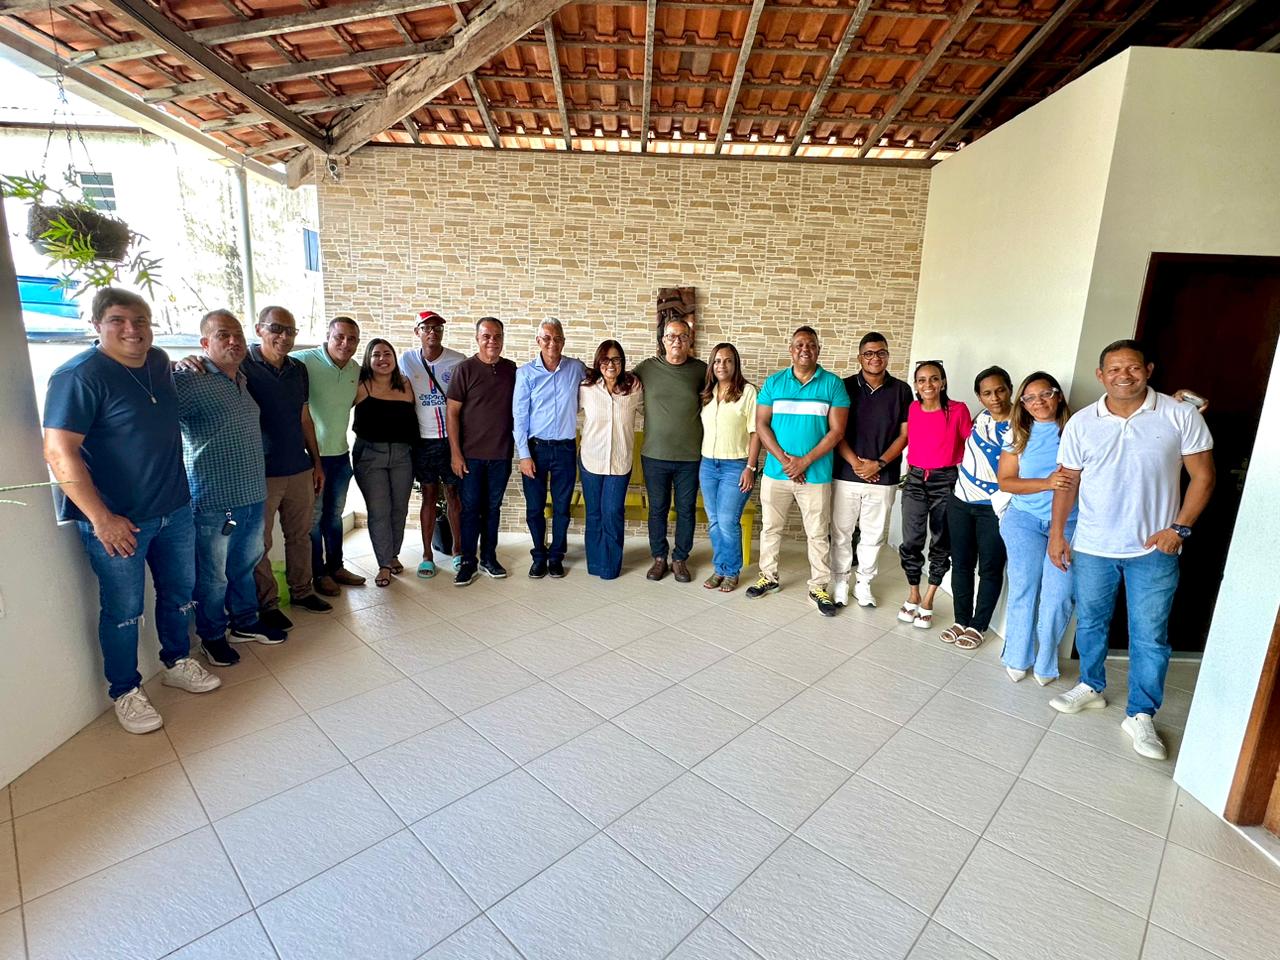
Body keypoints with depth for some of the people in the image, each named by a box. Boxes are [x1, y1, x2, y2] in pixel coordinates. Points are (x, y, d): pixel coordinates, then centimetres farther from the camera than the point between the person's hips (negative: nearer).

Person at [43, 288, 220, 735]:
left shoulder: (158, 361, 3)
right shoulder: (80, 375, -17)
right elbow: (59, 452, -21)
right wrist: (102, 519, -22)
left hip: (175, 509, 6)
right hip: (117, 521, -6)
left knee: (180, 593, 19)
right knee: (124, 611, 8)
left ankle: (177, 663, 39)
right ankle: (125, 692, 27)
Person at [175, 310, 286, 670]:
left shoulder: (242, 380, 11)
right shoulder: (188, 381, -14)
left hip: (252, 495, 7)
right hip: (213, 501, -7)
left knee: (245, 566, 22)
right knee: (213, 576, 9)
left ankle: (245, 623, 38)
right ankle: (212, 636, 28)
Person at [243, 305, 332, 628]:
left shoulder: (299, 369, 9)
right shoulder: (243, 366, -8)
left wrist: (316, 462, 15)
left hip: (300, 469, 6)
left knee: (300, 534, 15)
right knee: (260, 542, 6)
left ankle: (302, 591, 30)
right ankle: (267, 605, 19)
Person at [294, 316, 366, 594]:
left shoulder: (357, 370, 4)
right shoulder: (304, 361, -17)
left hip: (341, 454, 6)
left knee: (334, 515, 18)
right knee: (314, 517, 7)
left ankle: (335, 566, 33)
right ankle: (318, 573, 22)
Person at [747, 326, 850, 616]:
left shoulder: (833, 384, -2)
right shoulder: (773, 382, 3)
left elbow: (836, 430, -6)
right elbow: (761, 424, -1)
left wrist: (804, 461, -13)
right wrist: (784, 459, -12)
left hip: (816, 474, -1)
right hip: (776, 471, 2)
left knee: (818, 534, 7)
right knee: (771, 527, 13)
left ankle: (819, 587, 21)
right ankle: (768, 577, 30)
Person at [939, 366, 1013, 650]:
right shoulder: (980, 417, 5)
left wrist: (1003, 503, -16)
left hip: (994, 507, -5)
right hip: (961, 501, 5)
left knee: (990, 568, 7)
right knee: (961, 563, 11)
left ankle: (978, 626, 20)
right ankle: (961, 620, 24)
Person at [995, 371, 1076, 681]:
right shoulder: (1017, 435, 5)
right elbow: (1005, 481, 0)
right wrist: (1046, 483, -12)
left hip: (1068, 522, -1)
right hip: (1025, 519, 1)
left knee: (1058, 596, -5)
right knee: (1023, 589, 4)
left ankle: (1045, 663, 15)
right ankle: (1018, 658, 20)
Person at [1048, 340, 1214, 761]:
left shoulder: (1181, 416, -6)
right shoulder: (1081, 423, -1)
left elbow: (1202, 475, -1)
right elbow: (1068, 481, 4)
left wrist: (1179, 527, -10)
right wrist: (1057, 532, 1)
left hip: (1153, 549, -2)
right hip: (1091, 546, 2)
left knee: (1150, 634, 6)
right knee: (1090, 622, 15)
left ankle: (1141, 715, 21)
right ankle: (1091, 687, 36)